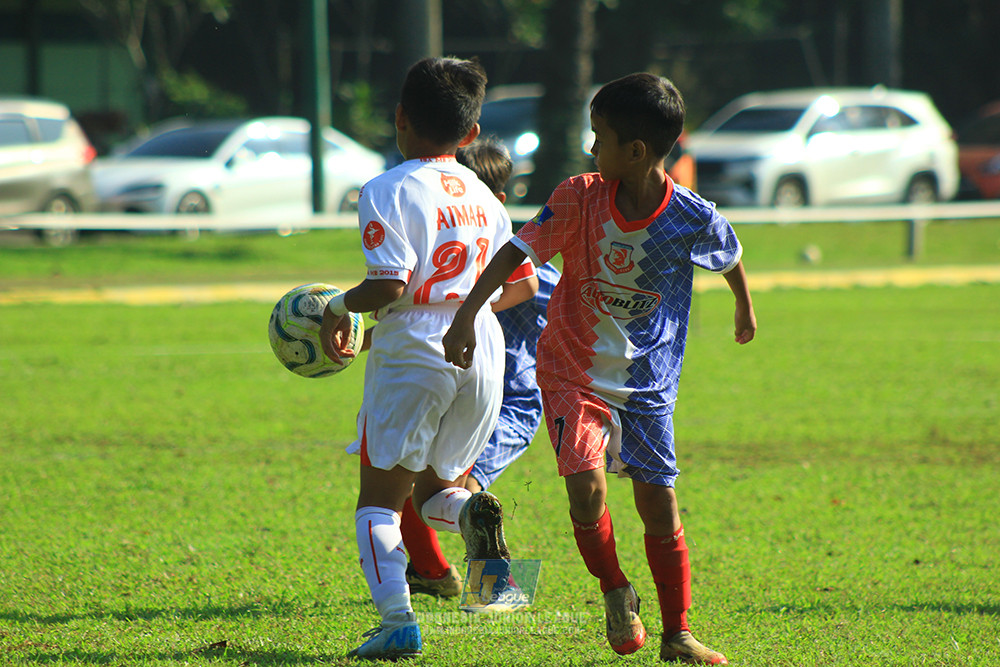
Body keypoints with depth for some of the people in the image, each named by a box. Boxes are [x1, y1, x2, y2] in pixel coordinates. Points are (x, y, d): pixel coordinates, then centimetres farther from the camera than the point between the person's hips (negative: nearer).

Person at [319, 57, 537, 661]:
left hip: (413, 355, -5)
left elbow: (390, 284, -18)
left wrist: (340, 306, 0)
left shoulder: (388, 191, -9)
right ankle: (472, 511, -15)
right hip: (482, 353, 5)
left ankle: (397, 619, -15)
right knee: (435, 487, 21)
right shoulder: (481, 194, 12)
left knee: (379, 501, 3)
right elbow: (525, 282, 16)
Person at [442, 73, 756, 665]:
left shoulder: (693, 218, -14)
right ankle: (615, 593, 10)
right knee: (587, 489, -18)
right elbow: (516, 253, -14)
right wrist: (467, 315, -24)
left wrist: (746, 310, 26)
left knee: (660, 505, 1)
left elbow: (731, 258, 8)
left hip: (648, 384, 1)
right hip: (574, 371, -1)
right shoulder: (580, 198, -15)